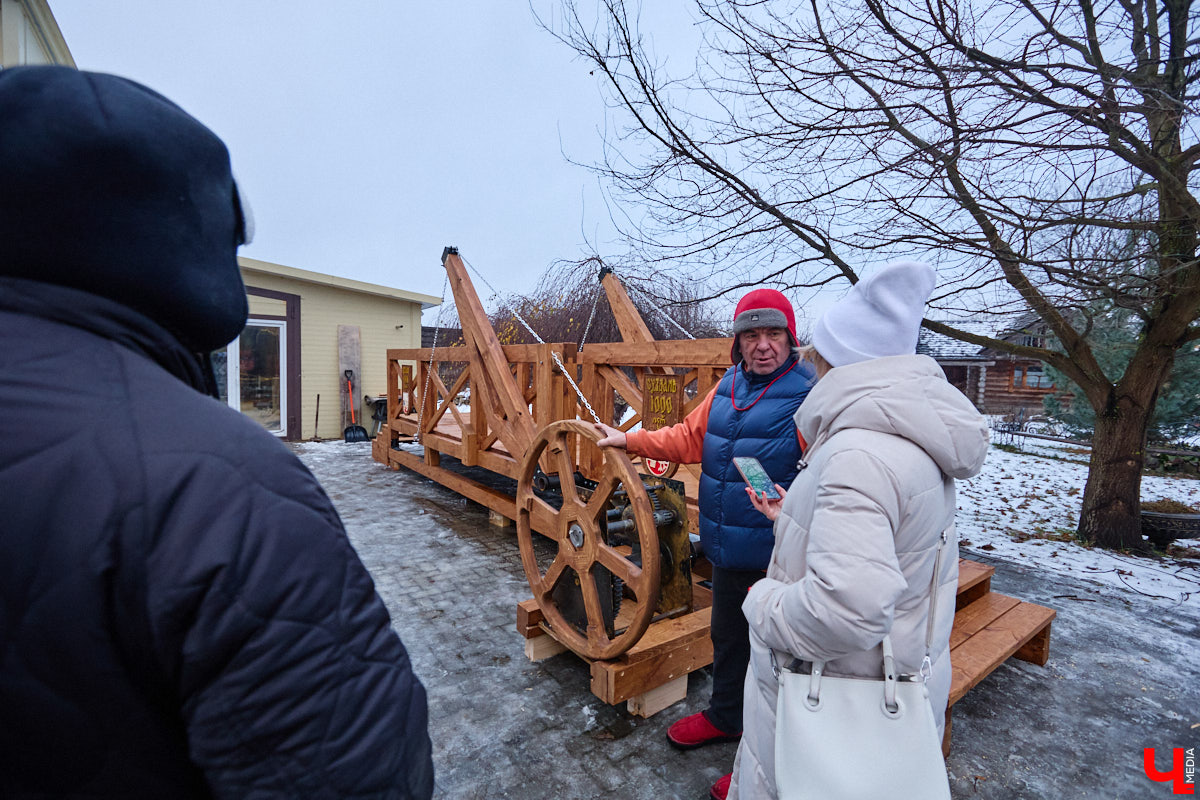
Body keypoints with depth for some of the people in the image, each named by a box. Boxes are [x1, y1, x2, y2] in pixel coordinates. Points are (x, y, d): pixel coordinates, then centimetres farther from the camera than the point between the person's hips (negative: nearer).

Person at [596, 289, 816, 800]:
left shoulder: (810, 394, -17)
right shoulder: (728, 387, 6)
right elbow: (690, 437, 15)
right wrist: (629, 440, 16)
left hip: (777, 560, -7)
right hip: (727, 552, 7)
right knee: (726, 638, 26)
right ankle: (724, 716, 52)